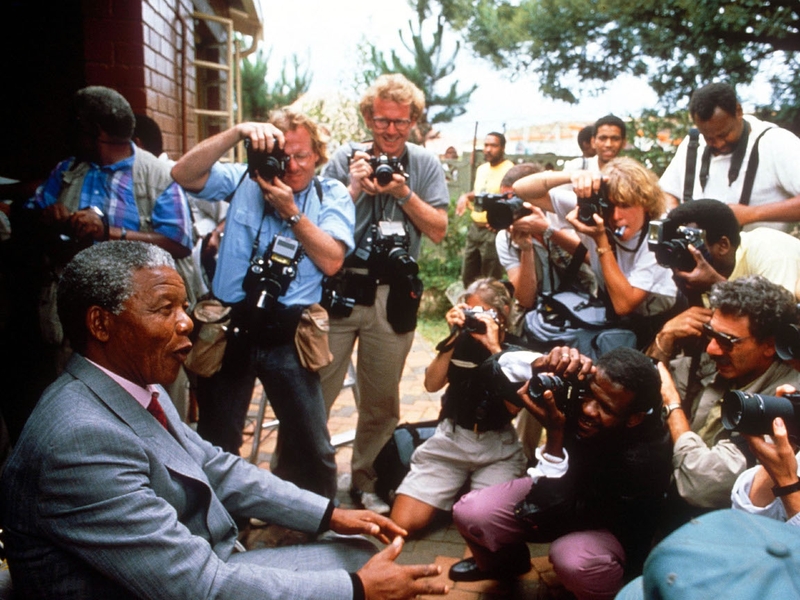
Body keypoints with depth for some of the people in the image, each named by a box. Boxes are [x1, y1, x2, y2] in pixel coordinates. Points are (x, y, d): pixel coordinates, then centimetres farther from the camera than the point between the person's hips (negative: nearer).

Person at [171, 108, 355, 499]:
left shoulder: (332, 196, 4)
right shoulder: (243, 181, 6)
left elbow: (331, 261, -9)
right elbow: (183, 174, -10)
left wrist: (291, 211, -15)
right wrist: (237, 132, -17)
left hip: (287, 335, -1)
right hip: (229, 329, 1)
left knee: (312, 447, 3)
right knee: (215, 445, 14)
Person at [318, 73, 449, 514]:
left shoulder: (425, 164, 8)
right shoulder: (345, 159, 4)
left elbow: (438, 230, 3)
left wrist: (404, 194, -9)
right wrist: (355, 188, -12)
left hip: (393, 294, 2)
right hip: (339, 286, -1)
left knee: (382, 402, 12)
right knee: (316, 390, -2)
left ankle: (364, 481, 29)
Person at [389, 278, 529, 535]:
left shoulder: (520, 353, -3)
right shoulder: (462, 342, 4)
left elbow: (514, 406, -18)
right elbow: (431, 385, -6)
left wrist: (495, 349, -19)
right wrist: (452, 337, -14)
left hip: (498, 448, -2)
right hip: (450, 439, 2)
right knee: (402, 523, -11)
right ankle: (457, 490, 16)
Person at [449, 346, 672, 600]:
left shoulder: (646, 458, -35)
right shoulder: (577, 385, -24)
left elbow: (557, 518, -34)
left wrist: (555, 434, -41)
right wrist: (541, 367, -38)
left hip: (611, 528, -4)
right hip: (560, 489, 5)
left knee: (574, 560, -37)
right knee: (469, 512, -15)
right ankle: (506, 560, 21)